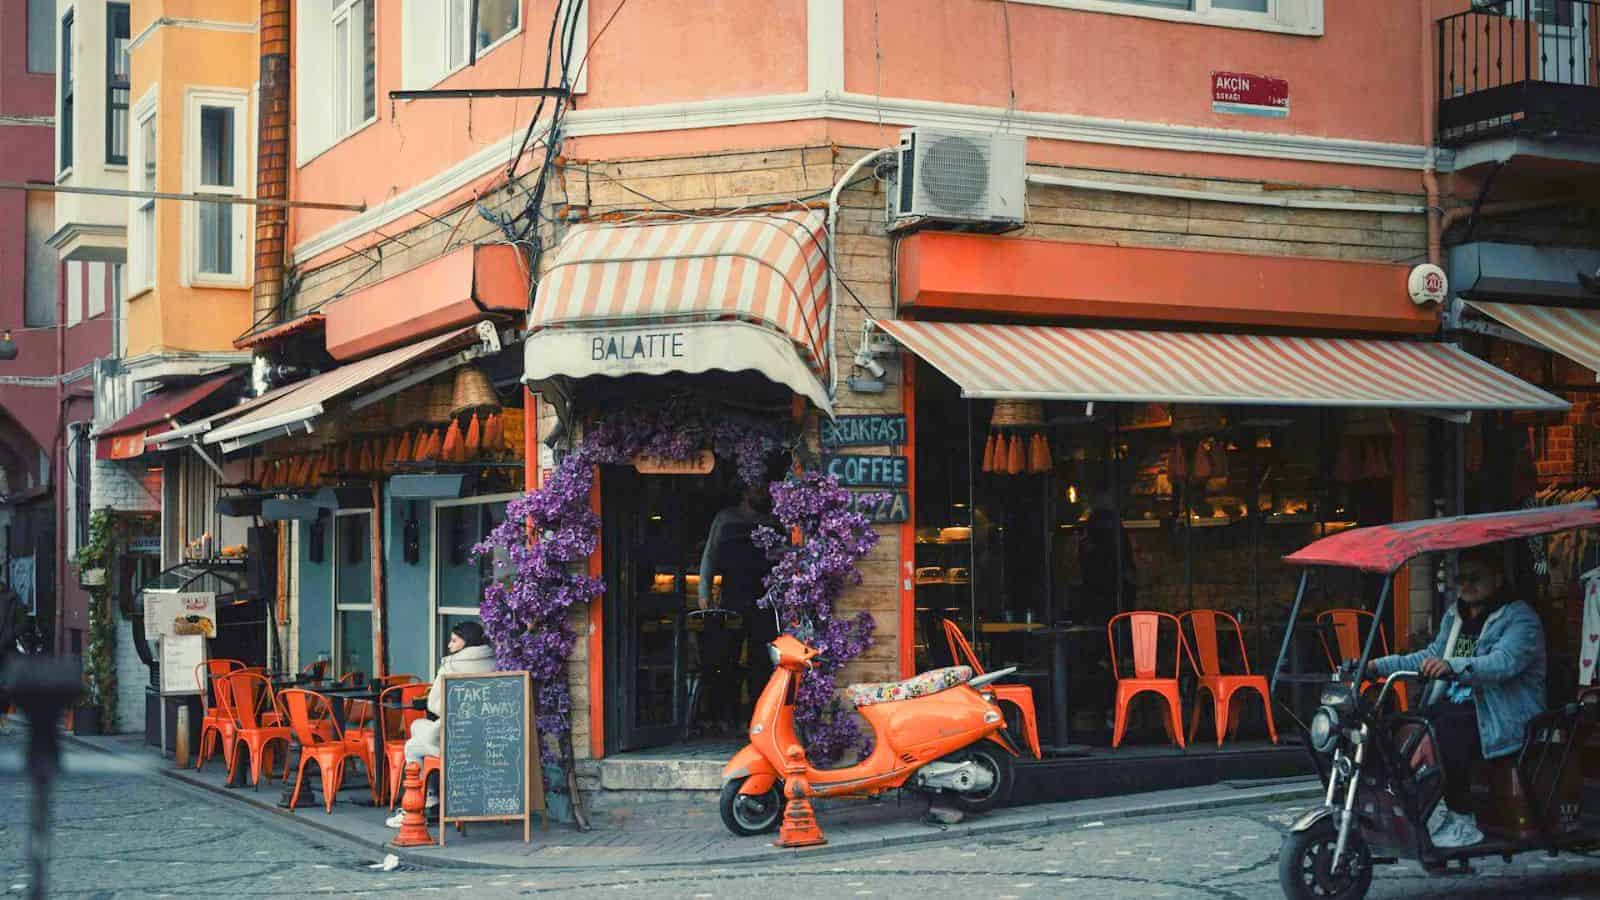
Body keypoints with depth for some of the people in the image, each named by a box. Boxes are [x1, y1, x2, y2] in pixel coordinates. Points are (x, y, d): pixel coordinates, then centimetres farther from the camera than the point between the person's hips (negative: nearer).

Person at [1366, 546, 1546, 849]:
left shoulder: (1520, 619, -8)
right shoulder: (1455, 615, 17)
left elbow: (1503, 662, -27)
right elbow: (1430, 657, 22)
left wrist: (1452, 666, -44)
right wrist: (1378, 666, 9)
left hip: (1501, 719, -7)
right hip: (1453, 705, 7)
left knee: (1445, 733, -32)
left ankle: (1462, 820, -19)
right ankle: (1428, 804, -7)